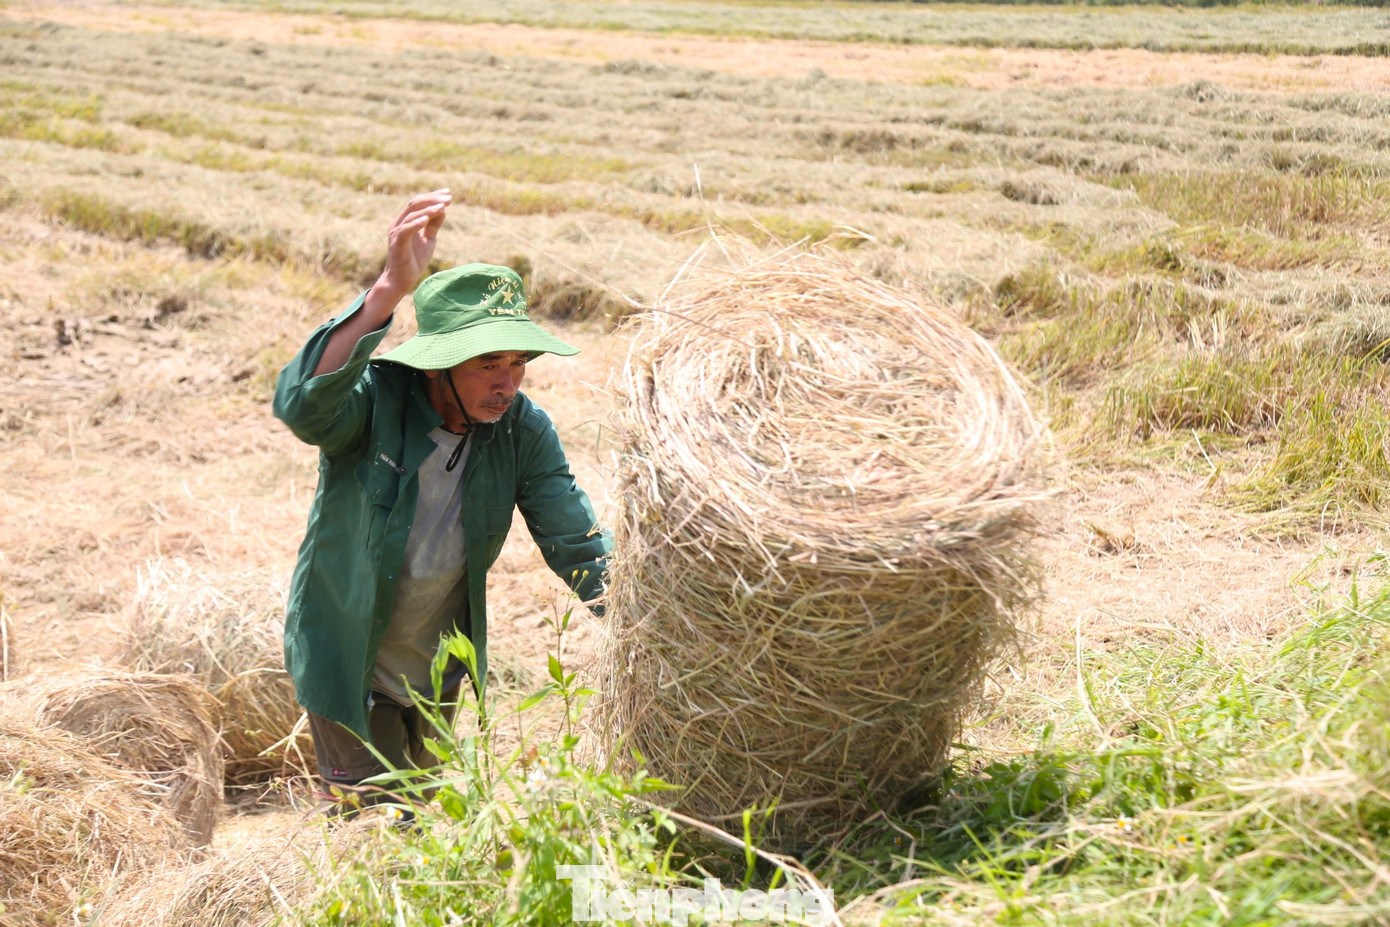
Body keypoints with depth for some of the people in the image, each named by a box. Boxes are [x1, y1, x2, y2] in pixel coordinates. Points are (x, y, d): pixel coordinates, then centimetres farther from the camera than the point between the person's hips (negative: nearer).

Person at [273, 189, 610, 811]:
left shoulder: (523, 430, -15)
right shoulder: (374, 399, -28)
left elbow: (579, 547, -12)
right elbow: (303, 405, -51)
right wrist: (390, 289, -62)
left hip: (441, 667, 5)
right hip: (347, 663, -5)